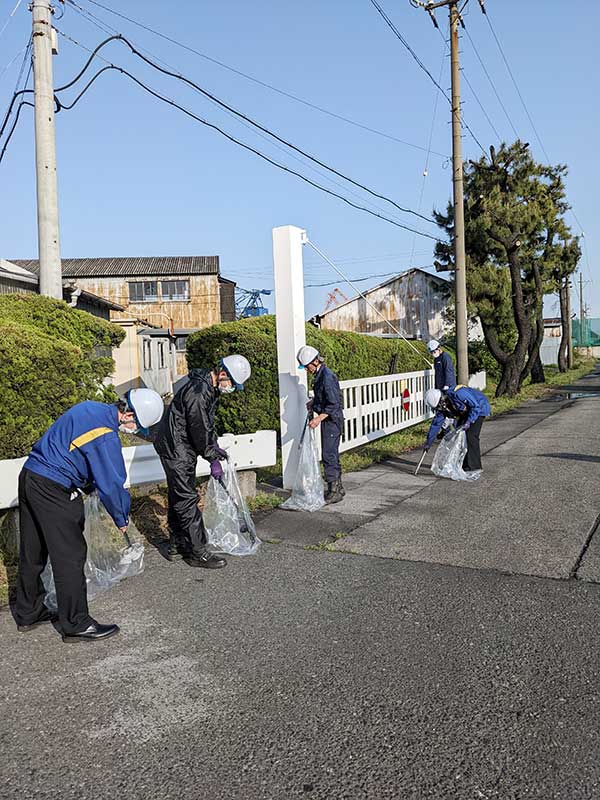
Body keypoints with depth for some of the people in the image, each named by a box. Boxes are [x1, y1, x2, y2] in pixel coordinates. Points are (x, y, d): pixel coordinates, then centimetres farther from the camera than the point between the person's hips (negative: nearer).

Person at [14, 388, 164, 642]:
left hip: (29, 476, 10)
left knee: (32, 552, 19)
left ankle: (27, 613, 33)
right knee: (70, 555, -1)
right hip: (54, 489, -10)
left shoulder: (91, 408, 7)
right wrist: (121, 519, -2)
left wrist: (88, 485, 21)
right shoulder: (105, 436, -21)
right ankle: (76, 625, 9)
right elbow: (111, 484, -18)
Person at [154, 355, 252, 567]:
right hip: (175, 448, -11)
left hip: (182, 448, 11)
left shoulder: (211, 388, 9)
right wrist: (213, 459, -13)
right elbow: (199, 430, -22)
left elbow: (208, 423, 18)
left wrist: (215, 447, 11)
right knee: (187, 499, -6)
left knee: (178, 497, 16)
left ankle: (176, 545, 27)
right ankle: (198, 553, 0)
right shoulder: (198, 391, -25)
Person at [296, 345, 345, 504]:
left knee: (329, 455, -7)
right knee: (332, 454, 16)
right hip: (327, 420, 10)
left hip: (332, 420, -10)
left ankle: (334, 491, 0)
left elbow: (334, 403, -23)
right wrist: (313, 402, 11)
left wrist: (319, 418, -24)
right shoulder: (320, 375, 10)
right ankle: (337, 487, 26)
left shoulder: (327, 376, -20)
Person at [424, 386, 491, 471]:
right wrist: (428, 442, -2)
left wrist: (468, 423, -36)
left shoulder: (458, 393, -36)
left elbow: (476, 406, -30)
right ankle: (463, 464, 12)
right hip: (466, 412, 8)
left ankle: (474, 466, -10)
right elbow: (436, 423, -3)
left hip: (479, 408, -8)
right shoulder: (441, 406, -11)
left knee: (471, 435, -17)